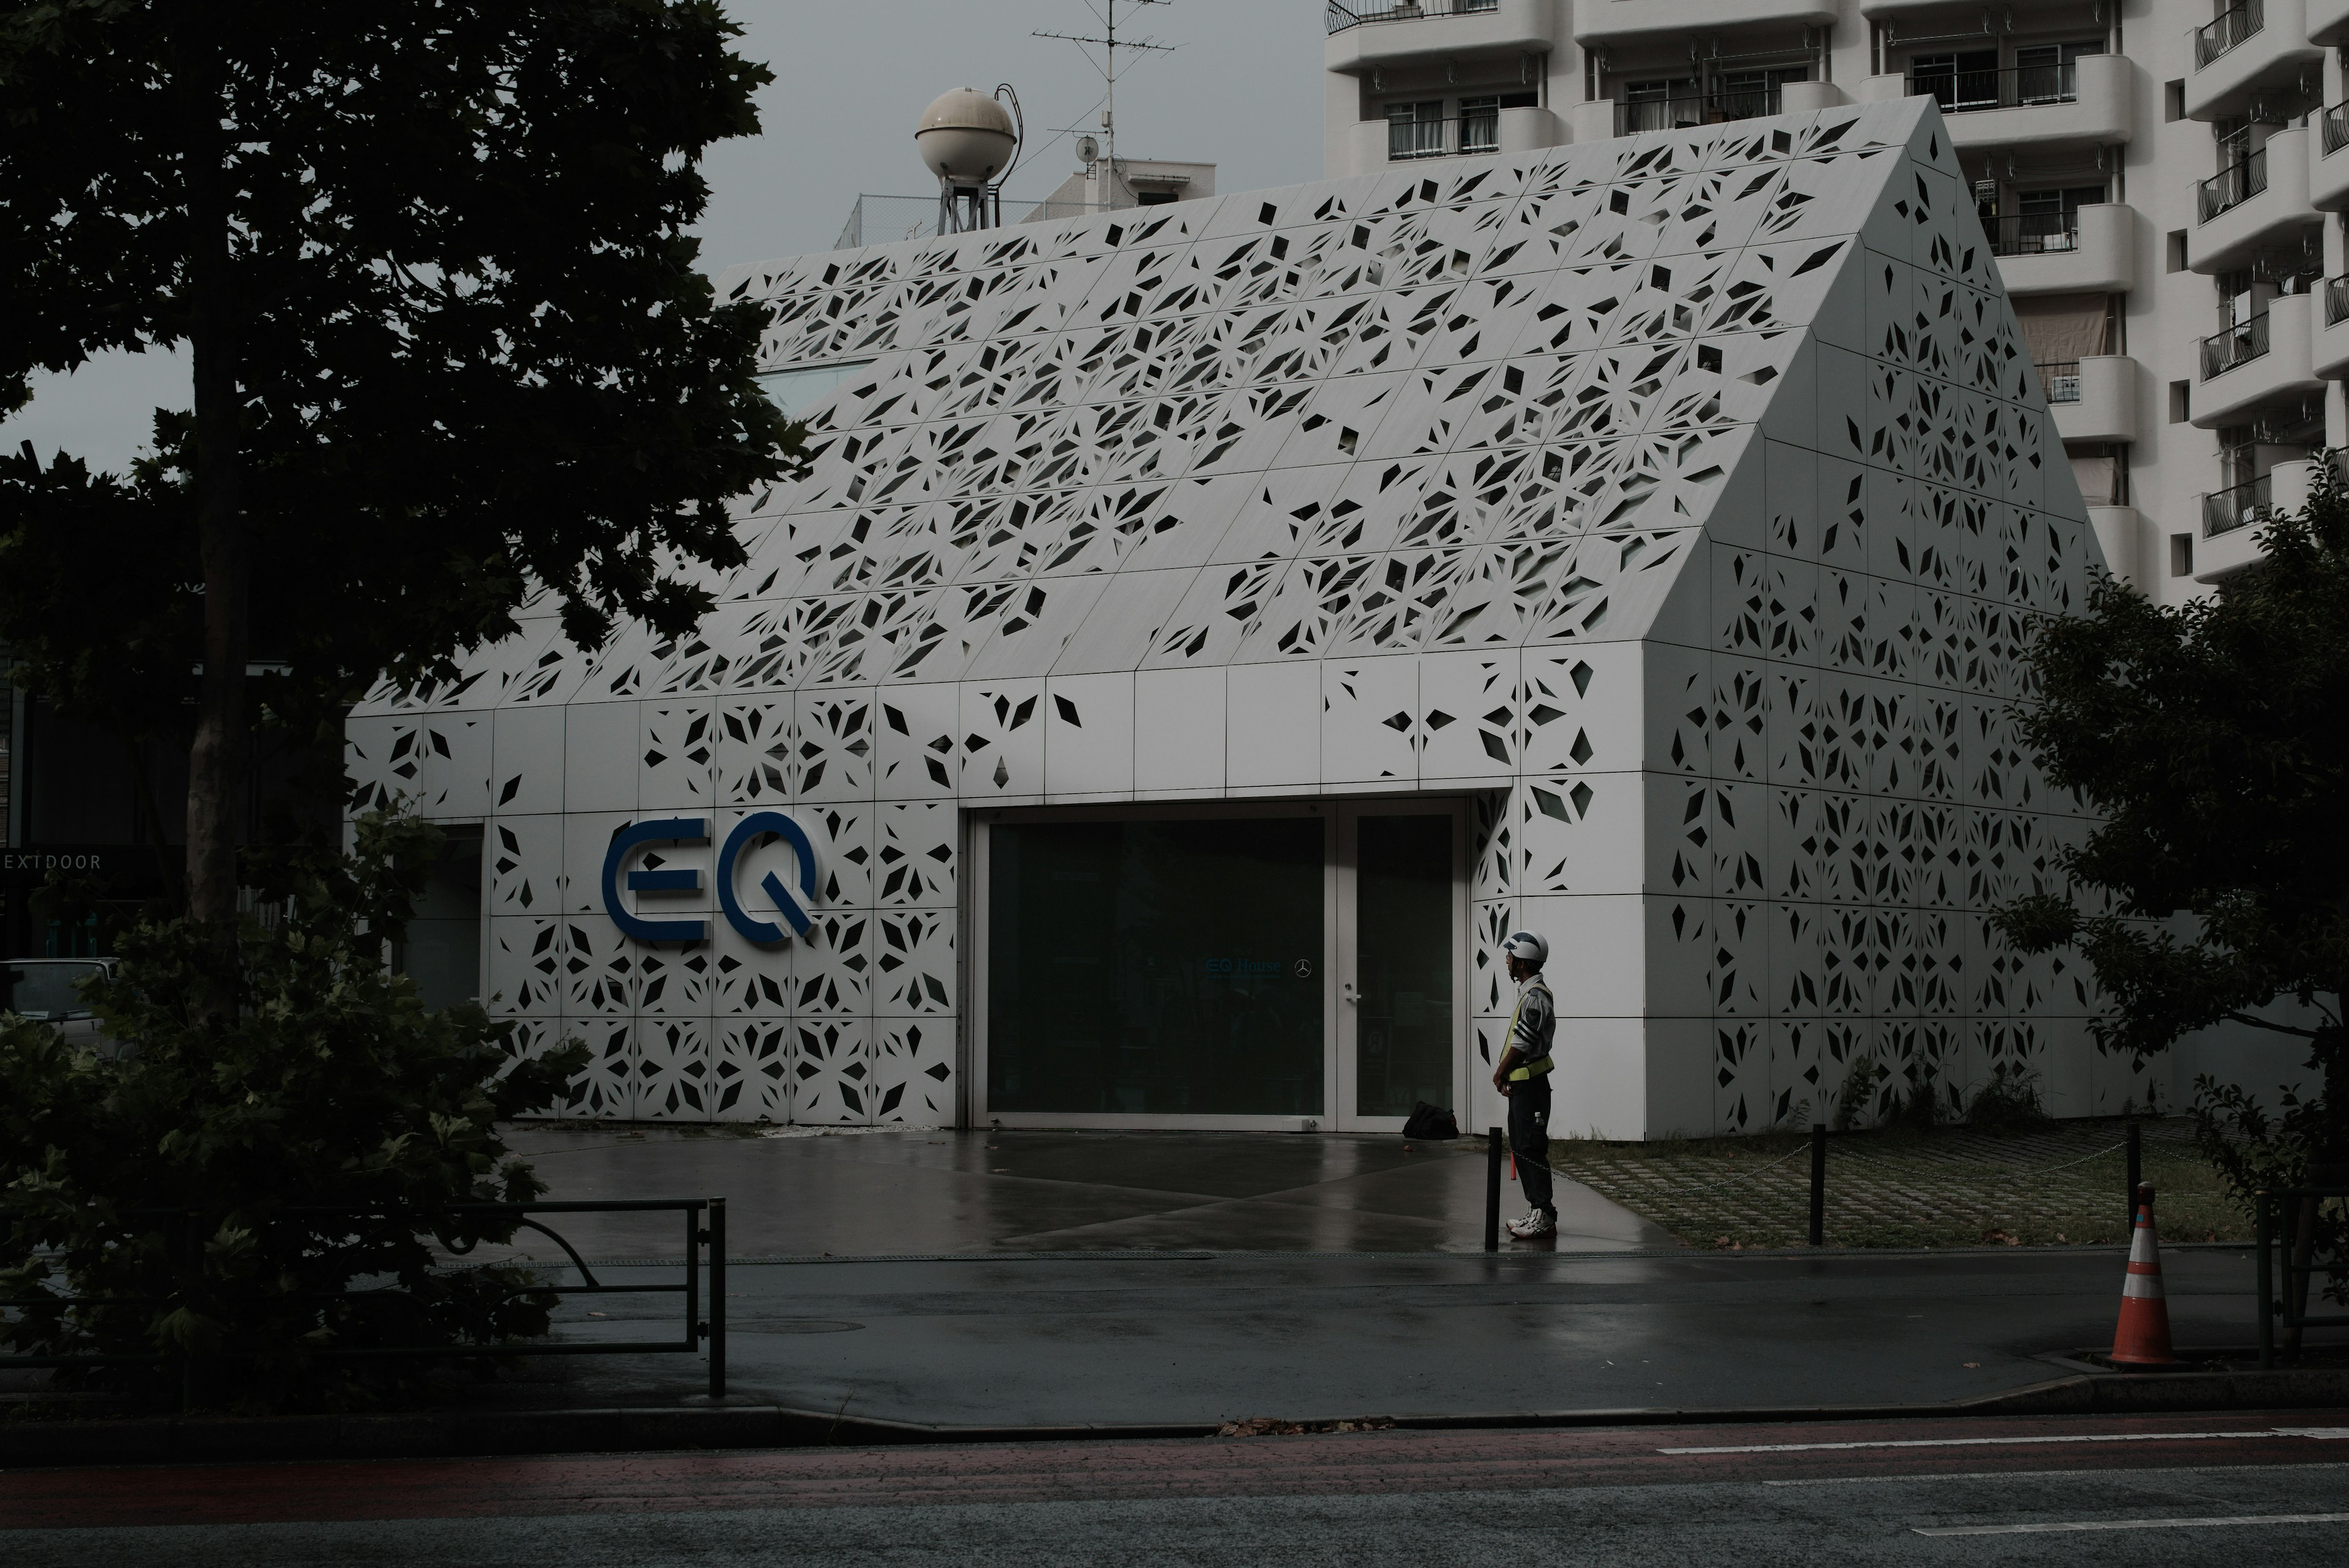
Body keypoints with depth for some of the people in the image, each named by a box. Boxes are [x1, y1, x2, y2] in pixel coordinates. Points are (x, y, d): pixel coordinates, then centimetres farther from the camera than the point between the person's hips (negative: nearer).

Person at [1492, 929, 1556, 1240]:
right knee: (1520, 1147, 13)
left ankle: (1544, 1217, -9)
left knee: (1530, 1149, -10)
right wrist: (1506, 1075, 13)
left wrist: (1500, 1074, -7)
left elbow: (1521, 1044, -19)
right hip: (1521, 1083, 11)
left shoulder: (1535, 996, -17)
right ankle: (1537, 1212, 18)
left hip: (1530, 1085, -11)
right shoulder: (1529, 992, 16)